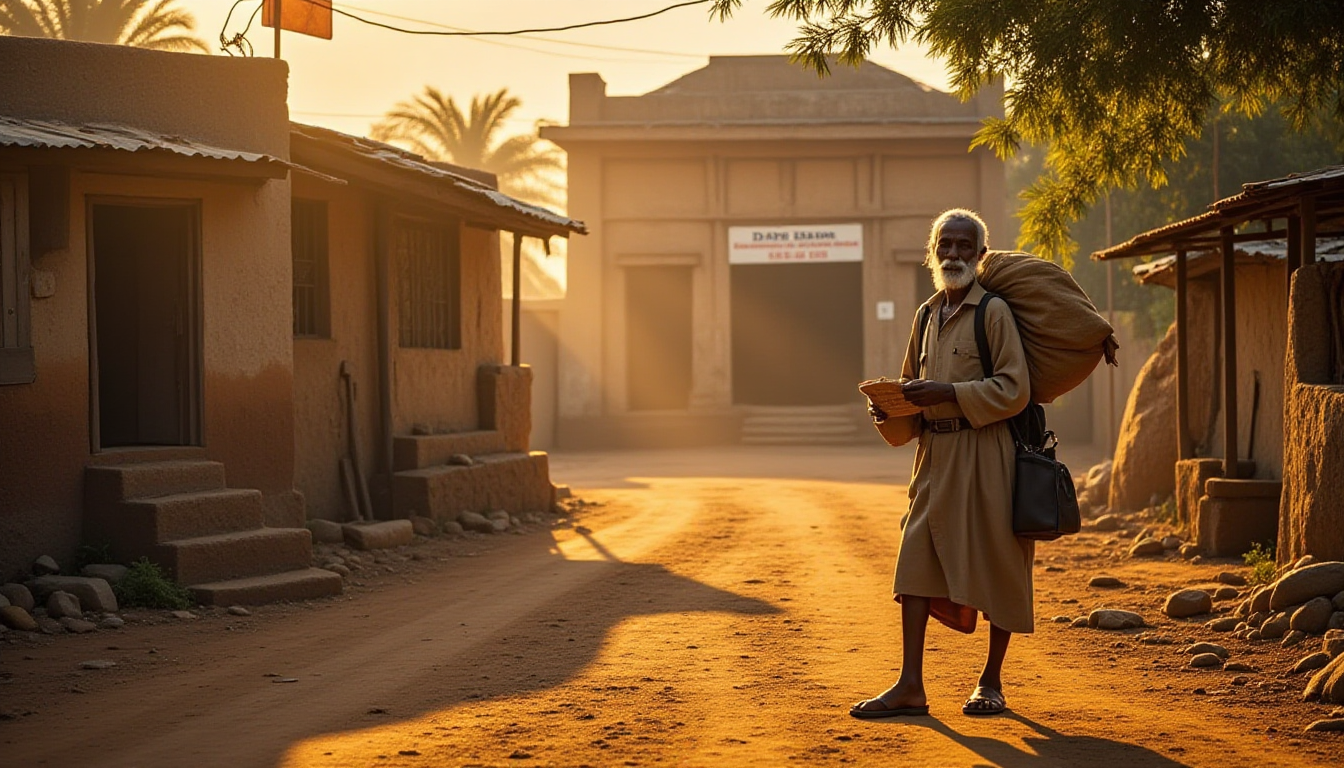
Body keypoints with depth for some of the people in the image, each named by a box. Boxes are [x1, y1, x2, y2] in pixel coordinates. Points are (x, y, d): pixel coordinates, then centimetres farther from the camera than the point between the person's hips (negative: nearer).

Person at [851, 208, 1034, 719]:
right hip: (935, 456, 6)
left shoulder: (993, 311, -7)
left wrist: (949, 394, -20)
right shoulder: (927, 315, 13)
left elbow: (1014, 389, -14)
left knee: (996, 566, 3)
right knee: (917, 562, 0)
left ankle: (991, 681, 16)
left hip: (985, 457, -6)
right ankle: (910, 686, 0)